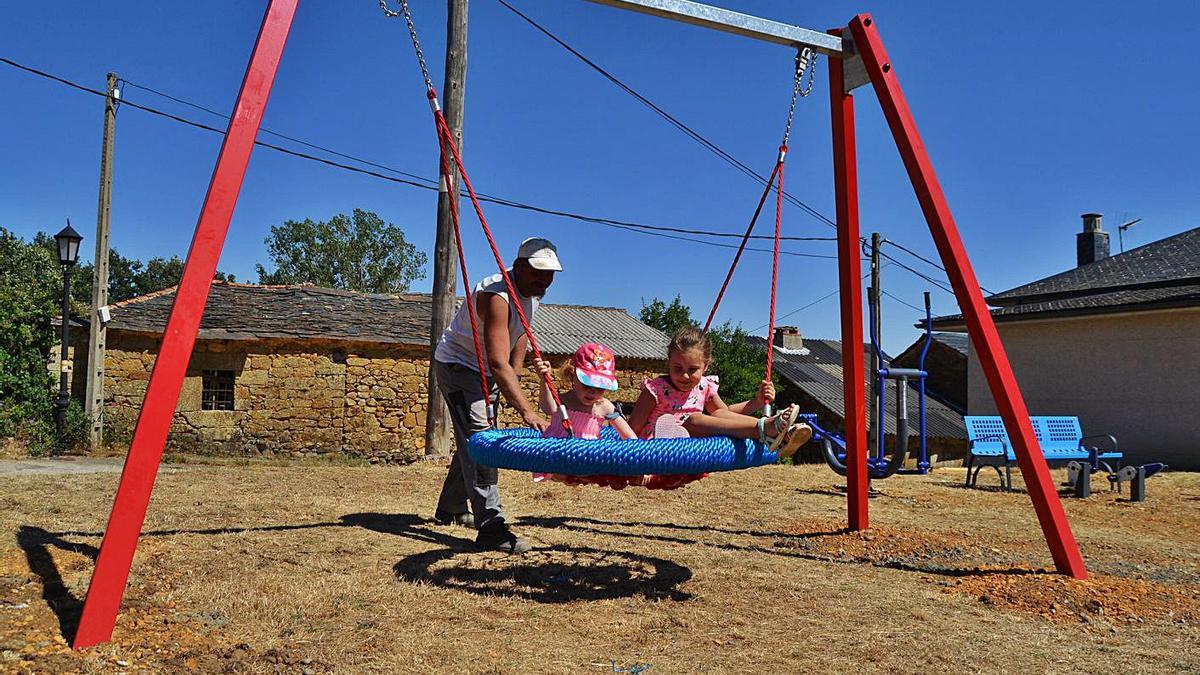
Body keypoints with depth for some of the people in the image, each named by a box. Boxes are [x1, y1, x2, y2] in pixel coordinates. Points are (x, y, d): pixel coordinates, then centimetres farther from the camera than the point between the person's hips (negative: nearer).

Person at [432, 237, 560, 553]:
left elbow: (519, 341, 8)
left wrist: (511, 385, 1)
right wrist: (526, 410, -48)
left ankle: (451, 508, 36)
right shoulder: (495, 296, -33)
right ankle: (491, 528, -24)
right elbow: (498, 364, -41)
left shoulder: (534, 292, -4)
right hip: (457, 365, -9)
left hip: (485, 372, 9)